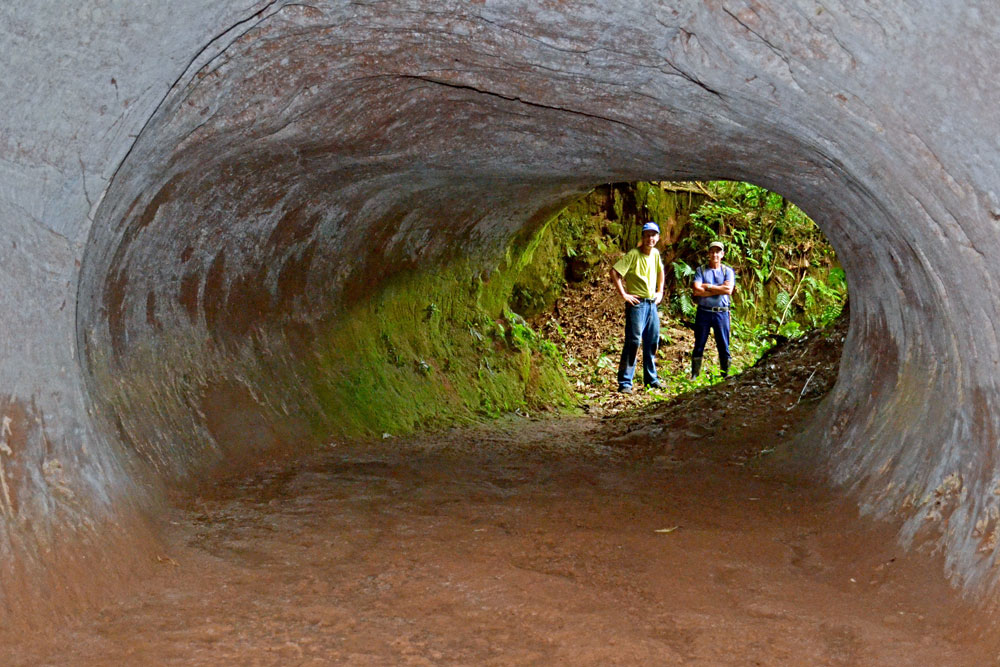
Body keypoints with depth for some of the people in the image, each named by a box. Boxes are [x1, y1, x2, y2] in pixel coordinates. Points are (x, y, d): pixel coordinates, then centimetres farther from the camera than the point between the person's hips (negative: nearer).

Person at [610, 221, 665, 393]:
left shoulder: (656, 254, 10)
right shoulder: (633, 254, -12)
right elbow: (614, 272, -19)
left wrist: (660, 292, 20)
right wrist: (623, 294, -17)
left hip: (652, 303, 7)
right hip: (637, 303, -7)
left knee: (652, 342, 12)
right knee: (633, 342, -10)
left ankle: (651, 379, 24)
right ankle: (625, 383, -7)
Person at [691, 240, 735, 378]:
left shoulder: (728, 271, 8)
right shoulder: (701, 270, 7)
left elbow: (728, 290, -10)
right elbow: (696, 290, -9)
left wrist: (708, 287, -7)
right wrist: (719, 290, -8)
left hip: (721, 313, 0)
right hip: (703, 312, 0)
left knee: (724, 346, 3)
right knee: (699, 346, 3)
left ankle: (725, 376, 11)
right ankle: (694, 376, 9)